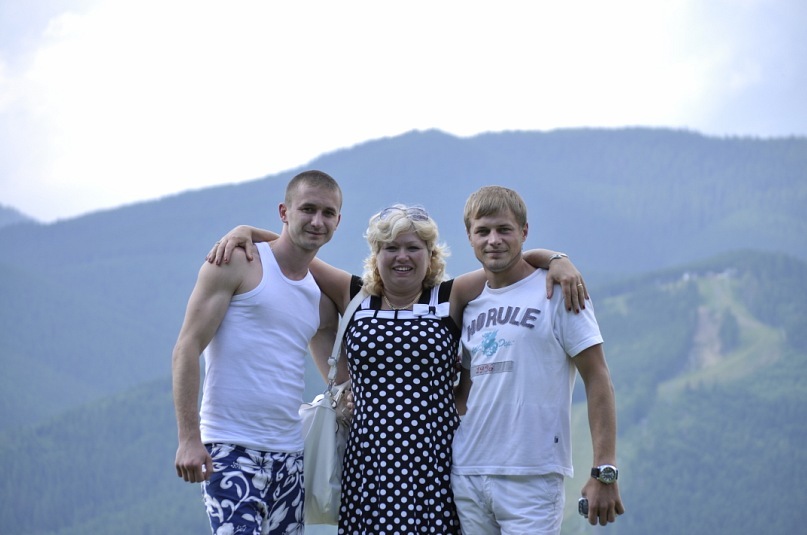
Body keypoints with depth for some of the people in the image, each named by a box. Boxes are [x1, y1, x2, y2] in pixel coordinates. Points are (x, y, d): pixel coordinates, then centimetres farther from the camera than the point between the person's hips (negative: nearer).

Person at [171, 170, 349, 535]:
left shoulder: (321, 300, 16)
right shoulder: (239, 263, -1)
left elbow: (344, 383, 25)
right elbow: (187, 349, -7)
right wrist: (188, 437, -15)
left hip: (289, 456, 7)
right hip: (231, 450, -7)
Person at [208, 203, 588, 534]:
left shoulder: (451, 300, 6)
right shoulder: (355, 297, 11)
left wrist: (556, 260, -11)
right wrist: (245, 232, 4)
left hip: (434, 463, -1)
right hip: (368, 460, 1)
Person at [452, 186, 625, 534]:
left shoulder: (557, 291, -3)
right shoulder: (470, 303, 14)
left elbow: (597, 381, -5)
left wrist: (605, 473, -12)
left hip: (532, 478, -5)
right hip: (466, 476, 5)